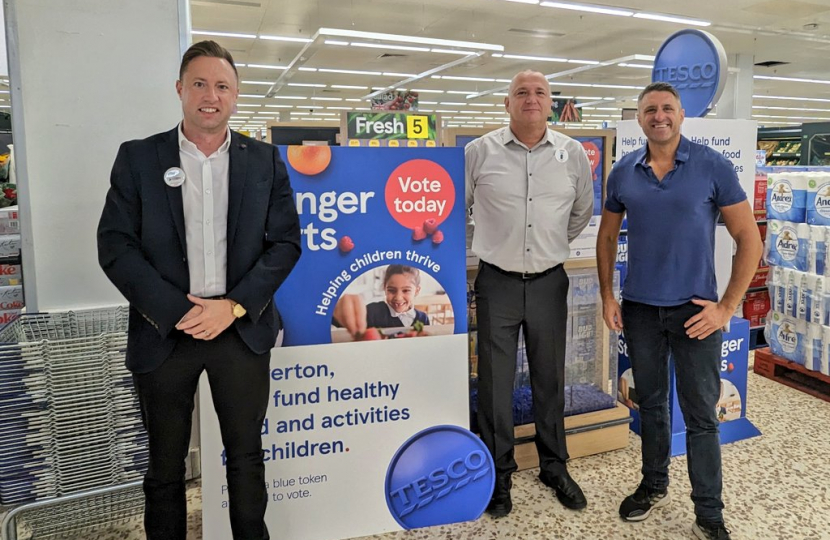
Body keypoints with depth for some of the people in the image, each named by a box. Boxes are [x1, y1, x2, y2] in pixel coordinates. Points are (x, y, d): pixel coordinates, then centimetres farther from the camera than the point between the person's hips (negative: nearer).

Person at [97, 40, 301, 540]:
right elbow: (115, 245, -4)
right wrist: (176, 311, -13)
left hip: (243, 331, 1)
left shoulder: (265, 160, 4)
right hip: (165, 331, 0)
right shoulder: (138, 158, 2)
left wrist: (234, 306, -12)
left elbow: (285, 241, -1)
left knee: (246, 456, 15)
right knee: (165, 463, 15)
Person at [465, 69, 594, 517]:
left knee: (550, 380, 13)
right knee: (495, 382, 6)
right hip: (497, 282, -2)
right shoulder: (479, 151, -4)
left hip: (549, 282, 2)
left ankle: (554, 467, 33)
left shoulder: (573, 154, 3)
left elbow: (583, 211, 17)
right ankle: (499, 473, 24)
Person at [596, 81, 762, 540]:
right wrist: (607, 297, 4)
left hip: (694, 310, -3)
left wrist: (727, 306, -10)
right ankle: (654, 486, 36)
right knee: (651, 403, 17)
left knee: (701, 415, 4)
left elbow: (748, 238, -4)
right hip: (639, 308, 3)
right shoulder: (623, 173, 3)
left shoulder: (713, 167, -6)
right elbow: (607, 237, 12)